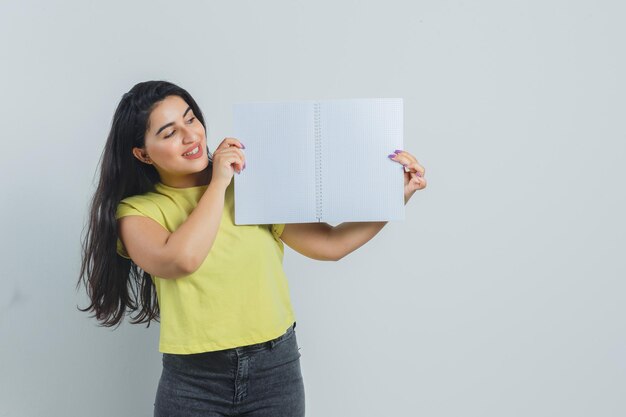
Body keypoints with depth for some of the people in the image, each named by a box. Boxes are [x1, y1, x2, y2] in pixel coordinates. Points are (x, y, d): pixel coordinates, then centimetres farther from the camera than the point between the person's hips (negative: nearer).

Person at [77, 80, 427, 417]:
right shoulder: (138, 210, -3)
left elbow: (330, 244, 0)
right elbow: (181, 260, -23)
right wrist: (218, 183, -13)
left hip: (276, 369, 2)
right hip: (193, 381, -1)